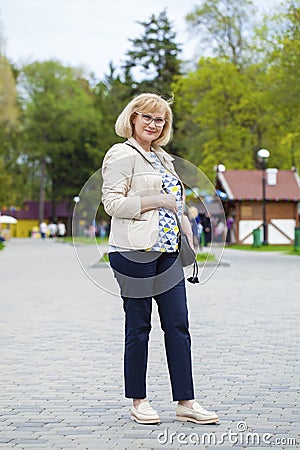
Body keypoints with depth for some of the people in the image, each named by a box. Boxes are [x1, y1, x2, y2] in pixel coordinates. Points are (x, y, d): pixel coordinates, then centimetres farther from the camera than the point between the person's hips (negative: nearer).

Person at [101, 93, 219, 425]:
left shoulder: (163, 158, 21)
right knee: (138, 327, 1)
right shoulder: (122, 155, -4)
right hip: (134, 252, -7)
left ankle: (186, 403, 8)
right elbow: (112, 202, -13)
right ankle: (138, 402, 12)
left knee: (178, 326, 4)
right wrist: (155, 200, -15)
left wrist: (184, 223, 17)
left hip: (166, 252, 8)